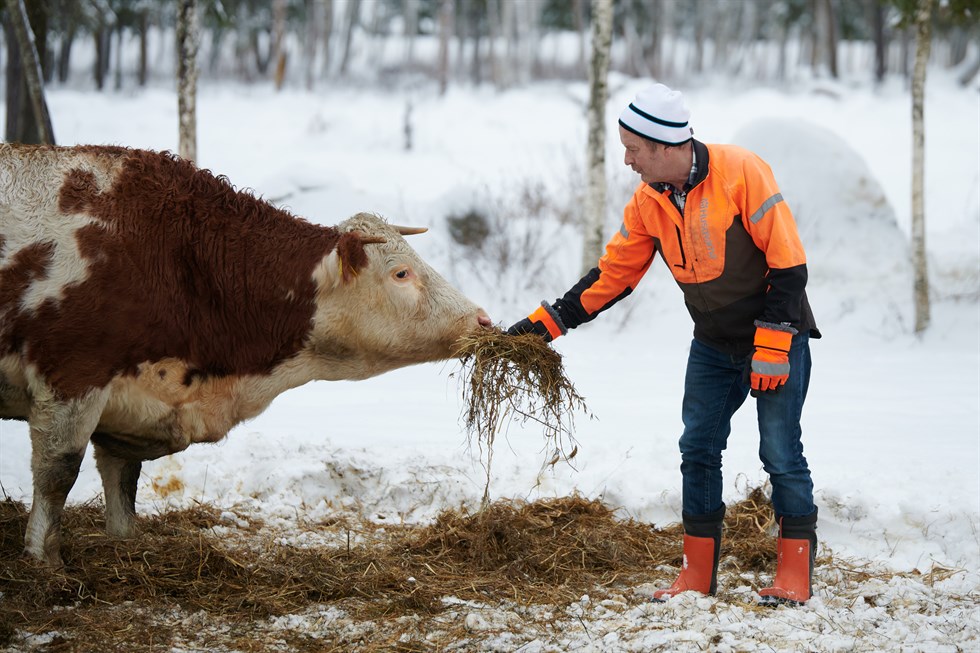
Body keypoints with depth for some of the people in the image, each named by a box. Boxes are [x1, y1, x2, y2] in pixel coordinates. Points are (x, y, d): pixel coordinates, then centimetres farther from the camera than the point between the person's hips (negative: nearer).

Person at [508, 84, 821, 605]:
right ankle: (698, 574, 12)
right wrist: (549, 321, 0)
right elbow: (612, 273, 6)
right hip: (713, 346, 6)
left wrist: (772, 346, -21)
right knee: (698, 450, 4)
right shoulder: (649, 202, -3)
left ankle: (795, 572, 3)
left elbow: (788, 262, -20)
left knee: (781, 453, -7)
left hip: (776, 335, -6)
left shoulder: (741, 173, -22)